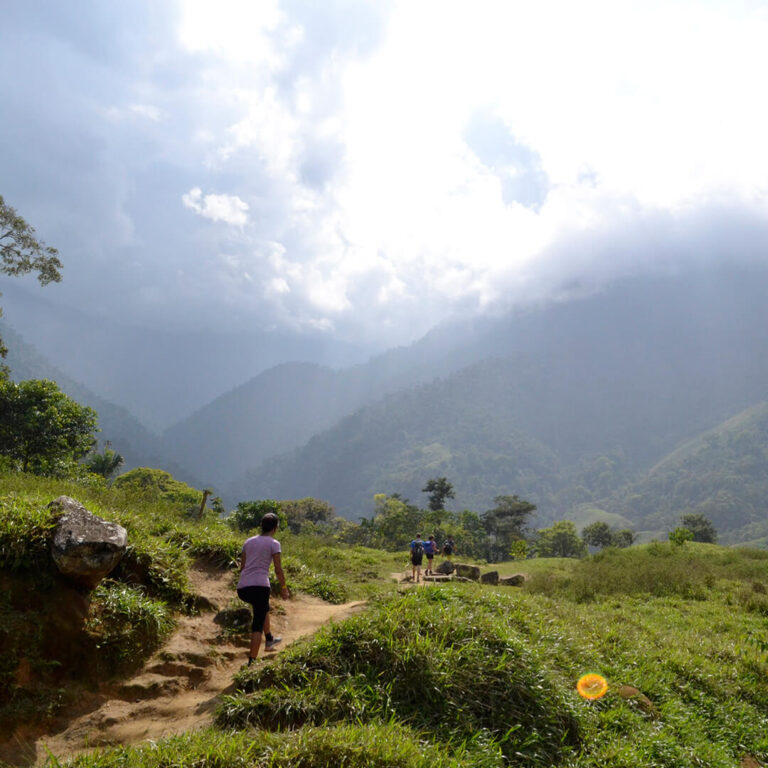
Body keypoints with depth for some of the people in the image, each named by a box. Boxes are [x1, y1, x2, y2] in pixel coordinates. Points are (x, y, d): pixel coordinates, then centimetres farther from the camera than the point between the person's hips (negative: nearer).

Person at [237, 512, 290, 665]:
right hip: (260, 586, -6)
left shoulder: (249, 541, 17)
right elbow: (278, 570, -3)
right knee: (258, 625, -1)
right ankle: (251, 662, -9)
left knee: (264, 607, 33)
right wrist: (283, 588, 9)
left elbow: (242, 566, 19)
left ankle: (269, 640, 46)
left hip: (242, 588, 6)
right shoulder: (274, 543, 1)